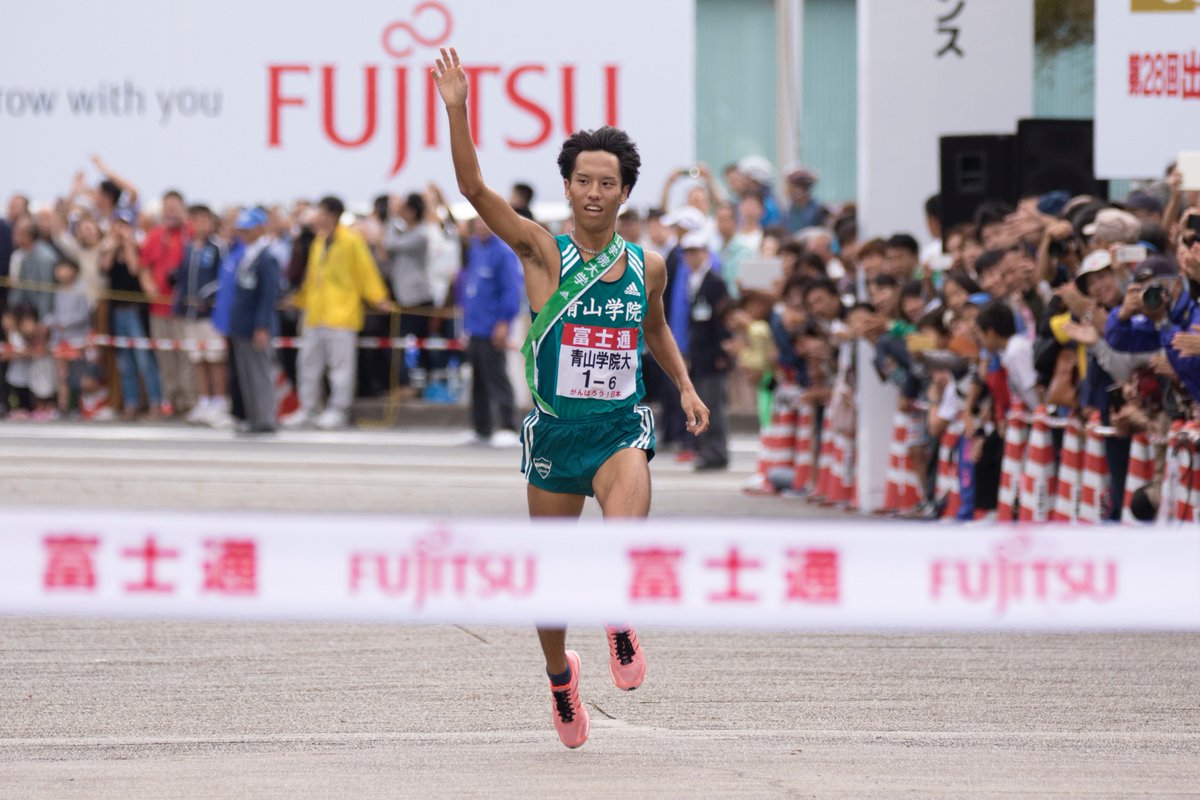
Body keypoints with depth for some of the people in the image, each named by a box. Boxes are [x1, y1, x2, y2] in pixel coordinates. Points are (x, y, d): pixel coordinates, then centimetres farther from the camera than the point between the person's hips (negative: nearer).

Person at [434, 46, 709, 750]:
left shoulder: (648, 266, 3)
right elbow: (476, 189, -18)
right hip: (555, 427, 0)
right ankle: (560, 674, 35)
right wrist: (457, 111, -28)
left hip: (621, 427, 0)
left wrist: (686, 387, 13)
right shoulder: (544, 254, -6)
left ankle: (620, 624, 9)